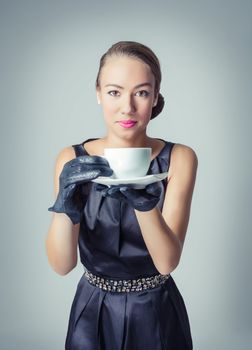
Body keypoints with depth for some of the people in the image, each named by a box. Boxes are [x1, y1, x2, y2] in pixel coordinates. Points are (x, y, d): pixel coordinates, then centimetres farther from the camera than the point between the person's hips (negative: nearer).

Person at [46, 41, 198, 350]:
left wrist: (144, 202, -37)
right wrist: (65, 205, -34)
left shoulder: (179, 158, -13)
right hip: (93, 311, 1)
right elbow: (61, 265, -16)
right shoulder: (72, 160, -12)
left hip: (156, 312, 0)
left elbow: (167, 261, -20)